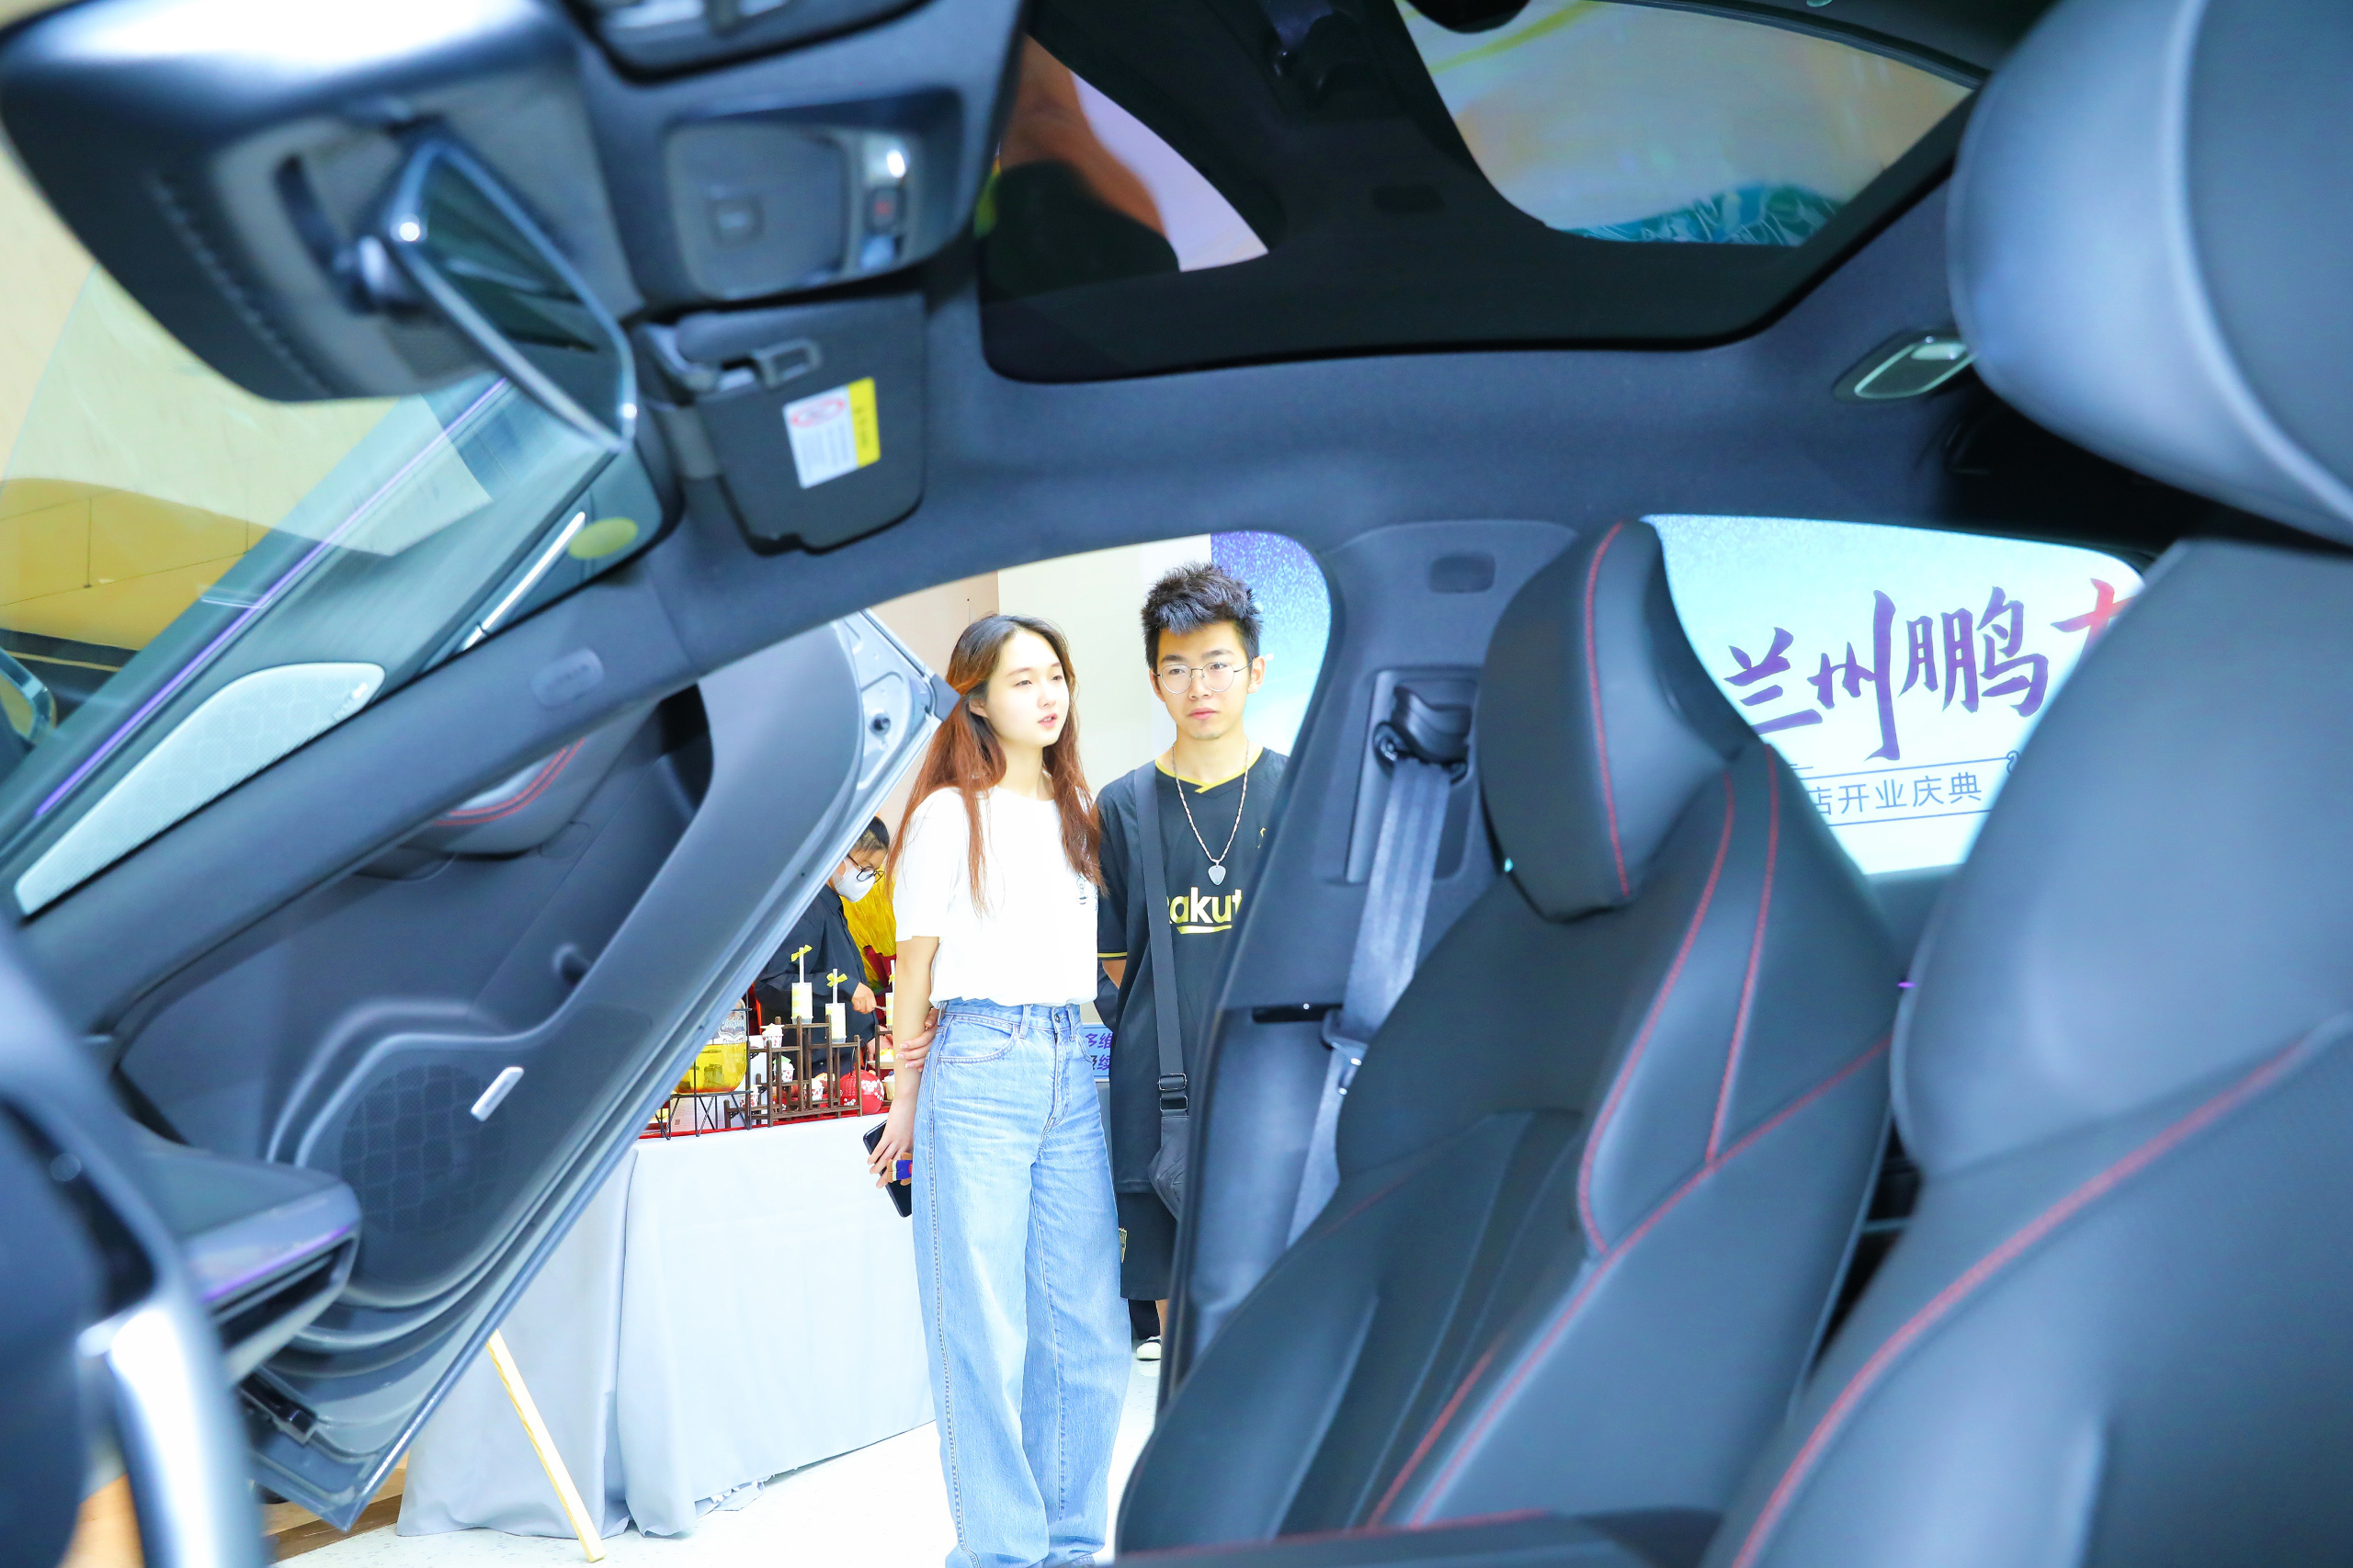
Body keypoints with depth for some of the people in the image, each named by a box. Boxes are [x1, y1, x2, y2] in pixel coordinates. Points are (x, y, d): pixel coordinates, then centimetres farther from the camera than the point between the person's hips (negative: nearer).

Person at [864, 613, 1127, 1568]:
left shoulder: (1077, 813, 15)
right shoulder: (952, 813, -2)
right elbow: (918, 958, 1)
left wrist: (1067, 1043, 10)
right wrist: (907, 1094, 4)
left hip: (1071, 1067, 6)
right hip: (979, 1065, -5)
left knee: (1087, 1329, 8)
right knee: (984, 1331, 0)